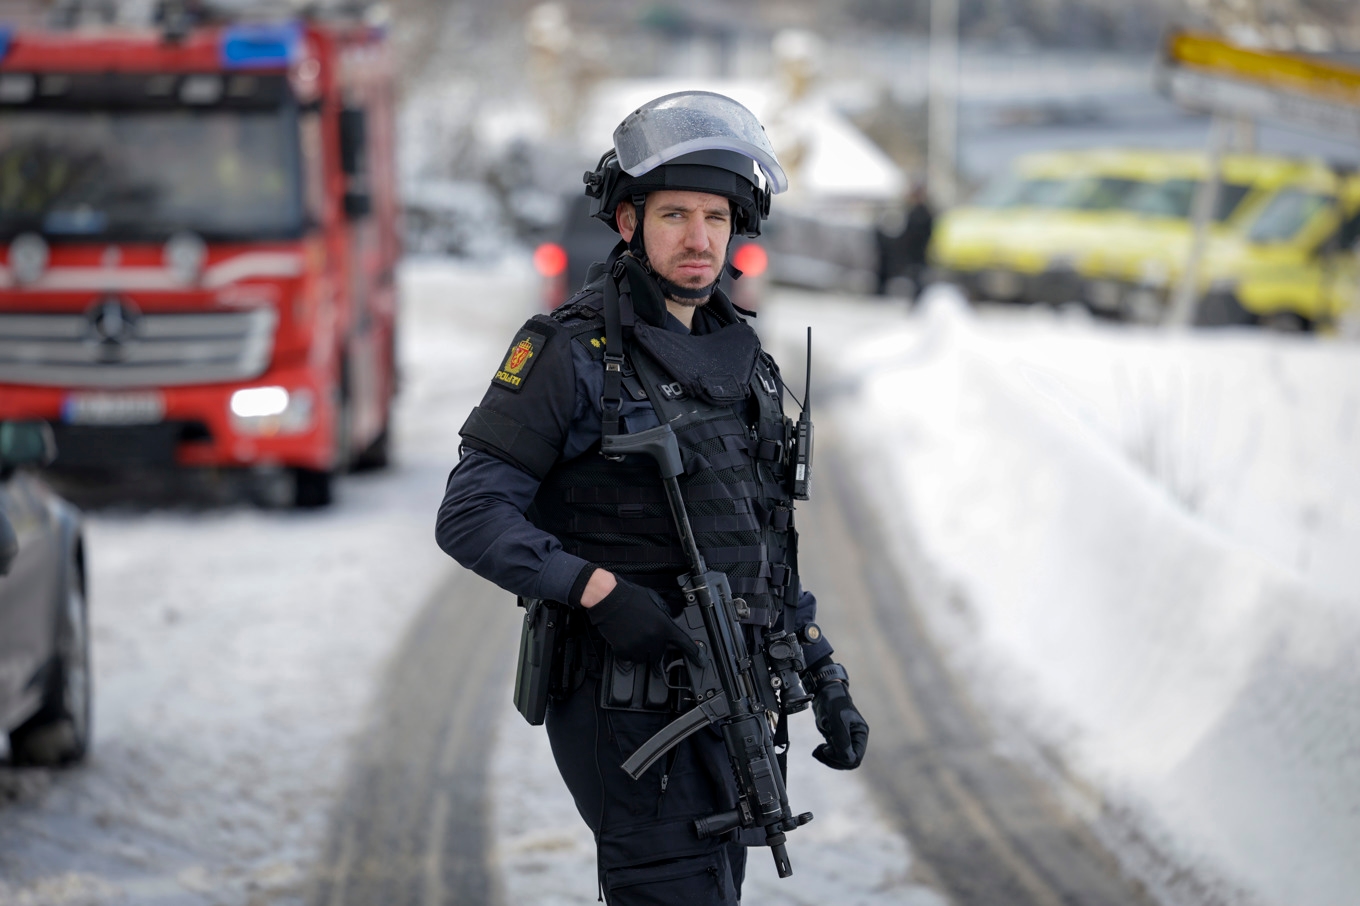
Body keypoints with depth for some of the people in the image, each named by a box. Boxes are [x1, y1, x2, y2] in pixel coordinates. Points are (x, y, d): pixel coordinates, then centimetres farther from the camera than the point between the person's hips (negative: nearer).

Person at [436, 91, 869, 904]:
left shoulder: (741, 357, 12)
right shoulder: (571, 353, -10)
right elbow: (471, 516, -14)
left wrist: (827, 682, 13)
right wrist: (600, 591, -25)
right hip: (631, 707, -7)